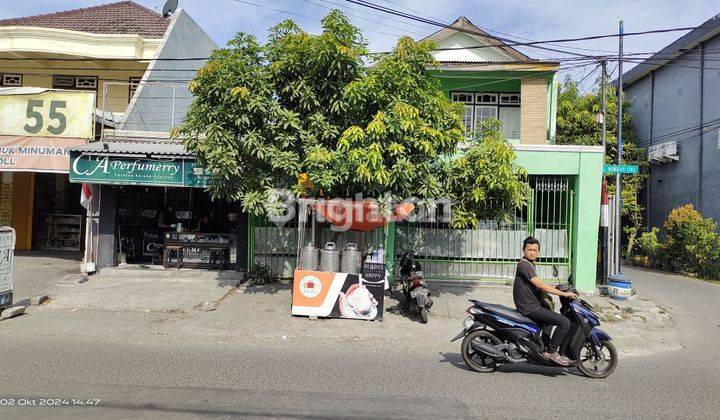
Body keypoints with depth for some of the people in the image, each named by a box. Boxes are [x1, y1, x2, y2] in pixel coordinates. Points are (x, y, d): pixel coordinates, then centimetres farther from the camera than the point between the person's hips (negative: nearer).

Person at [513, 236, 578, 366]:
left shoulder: (530, 264, 15)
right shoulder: (524, 265, -19)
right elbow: (541, 285, -24)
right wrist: (564, 294, -20)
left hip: (532, 304, 11)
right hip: (530, 308, -11)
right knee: (565, 322, -16)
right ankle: (550, 351, -4)